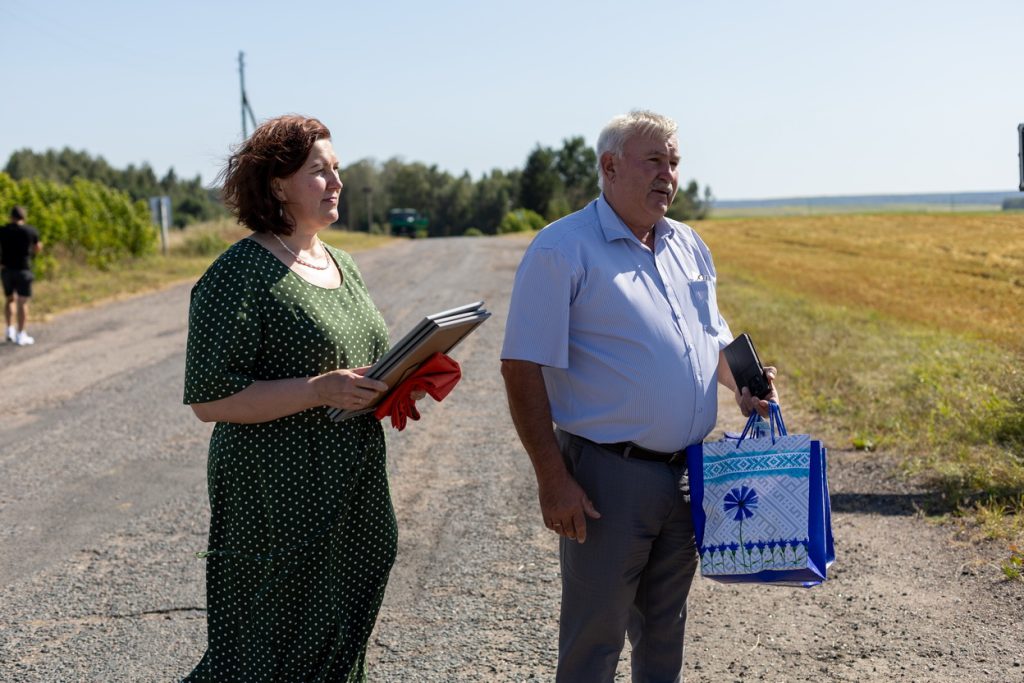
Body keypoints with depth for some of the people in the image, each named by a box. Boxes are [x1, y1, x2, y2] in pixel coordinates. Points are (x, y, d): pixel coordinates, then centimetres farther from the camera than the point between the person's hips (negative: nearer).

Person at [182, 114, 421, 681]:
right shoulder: (240, 273, -14)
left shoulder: (342, 265, 13)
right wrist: (321, 390, -25)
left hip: (352, 500, 8)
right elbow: (209, 399, -18)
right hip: (278, 503, -8)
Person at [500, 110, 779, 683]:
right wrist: (553, 479, -19)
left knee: (665, 627, 19)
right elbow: (523, 370, -15)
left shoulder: (688, 245, 10)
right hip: (609, 476, -6)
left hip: (686, 474, 7)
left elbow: (714, 338, 23)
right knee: (594, 635, 4)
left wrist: (743, 383, 1)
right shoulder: (562, 249, -12)